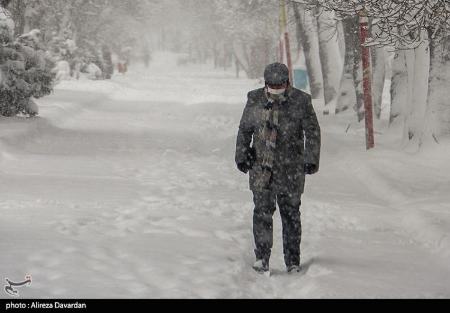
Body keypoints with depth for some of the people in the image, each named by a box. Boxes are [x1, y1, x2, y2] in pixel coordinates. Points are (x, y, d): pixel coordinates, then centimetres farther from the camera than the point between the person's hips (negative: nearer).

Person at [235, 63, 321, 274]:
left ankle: (293, 260, 15)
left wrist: (311, 159, -6)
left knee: (291, 213, 6)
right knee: (263, 211, -5)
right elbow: (244, 129, 13)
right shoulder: (255, 100, 3)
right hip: (261, 167, 1)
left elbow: (312, 131, 2)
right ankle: (262, 257, 3)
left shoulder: (301, 101, -3)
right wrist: (241, 155, 9)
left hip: (291, 169, -1)